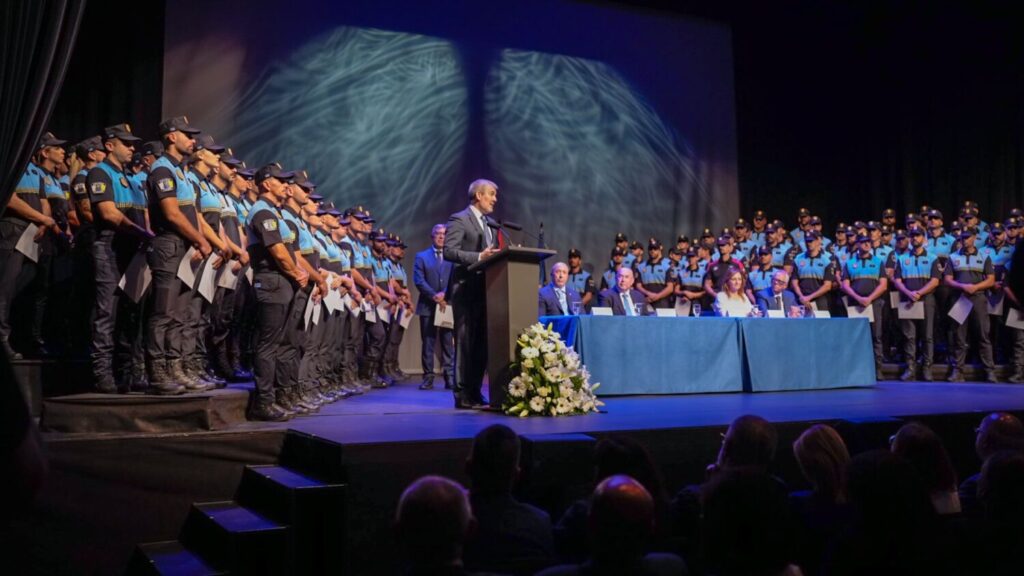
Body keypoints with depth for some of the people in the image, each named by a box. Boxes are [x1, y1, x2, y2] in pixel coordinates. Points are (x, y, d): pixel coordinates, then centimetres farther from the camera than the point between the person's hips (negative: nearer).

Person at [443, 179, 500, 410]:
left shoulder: (490, 224, 21)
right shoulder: (459, 219, -5)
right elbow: (449, 251, -15)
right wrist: (479, 257, -24)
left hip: (485, 288, 8)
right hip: (466, 288, -8)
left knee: (482, 342, 8)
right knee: (465, 341, -6)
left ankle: (475, 392, 15)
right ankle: (463, 395, -2)